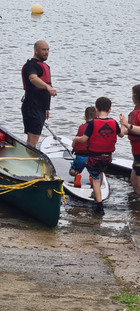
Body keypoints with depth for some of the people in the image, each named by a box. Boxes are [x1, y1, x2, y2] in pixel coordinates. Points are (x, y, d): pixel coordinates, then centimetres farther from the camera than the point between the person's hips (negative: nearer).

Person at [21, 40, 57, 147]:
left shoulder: (44, 66, 20)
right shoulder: (31, 65, -12)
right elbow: (33, 79, -35)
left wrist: (46, 108, 28)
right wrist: (48, 87, -50)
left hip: (40, 109, 10)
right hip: (32, 108, -10)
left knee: (32, 139, 12)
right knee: (33, 139, -16)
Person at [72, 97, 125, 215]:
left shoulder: (93, 123, -17)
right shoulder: (114, 123, -6)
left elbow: (84, 139, -15)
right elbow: (121, 134, 13)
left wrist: (76, 139, 6)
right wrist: (123, 124, 32)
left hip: (95, 156, -4)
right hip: (108, 157, 4)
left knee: (95, 179, 3)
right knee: (100, 171, 31)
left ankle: (99, 205, -7)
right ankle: (98, 193, 44)